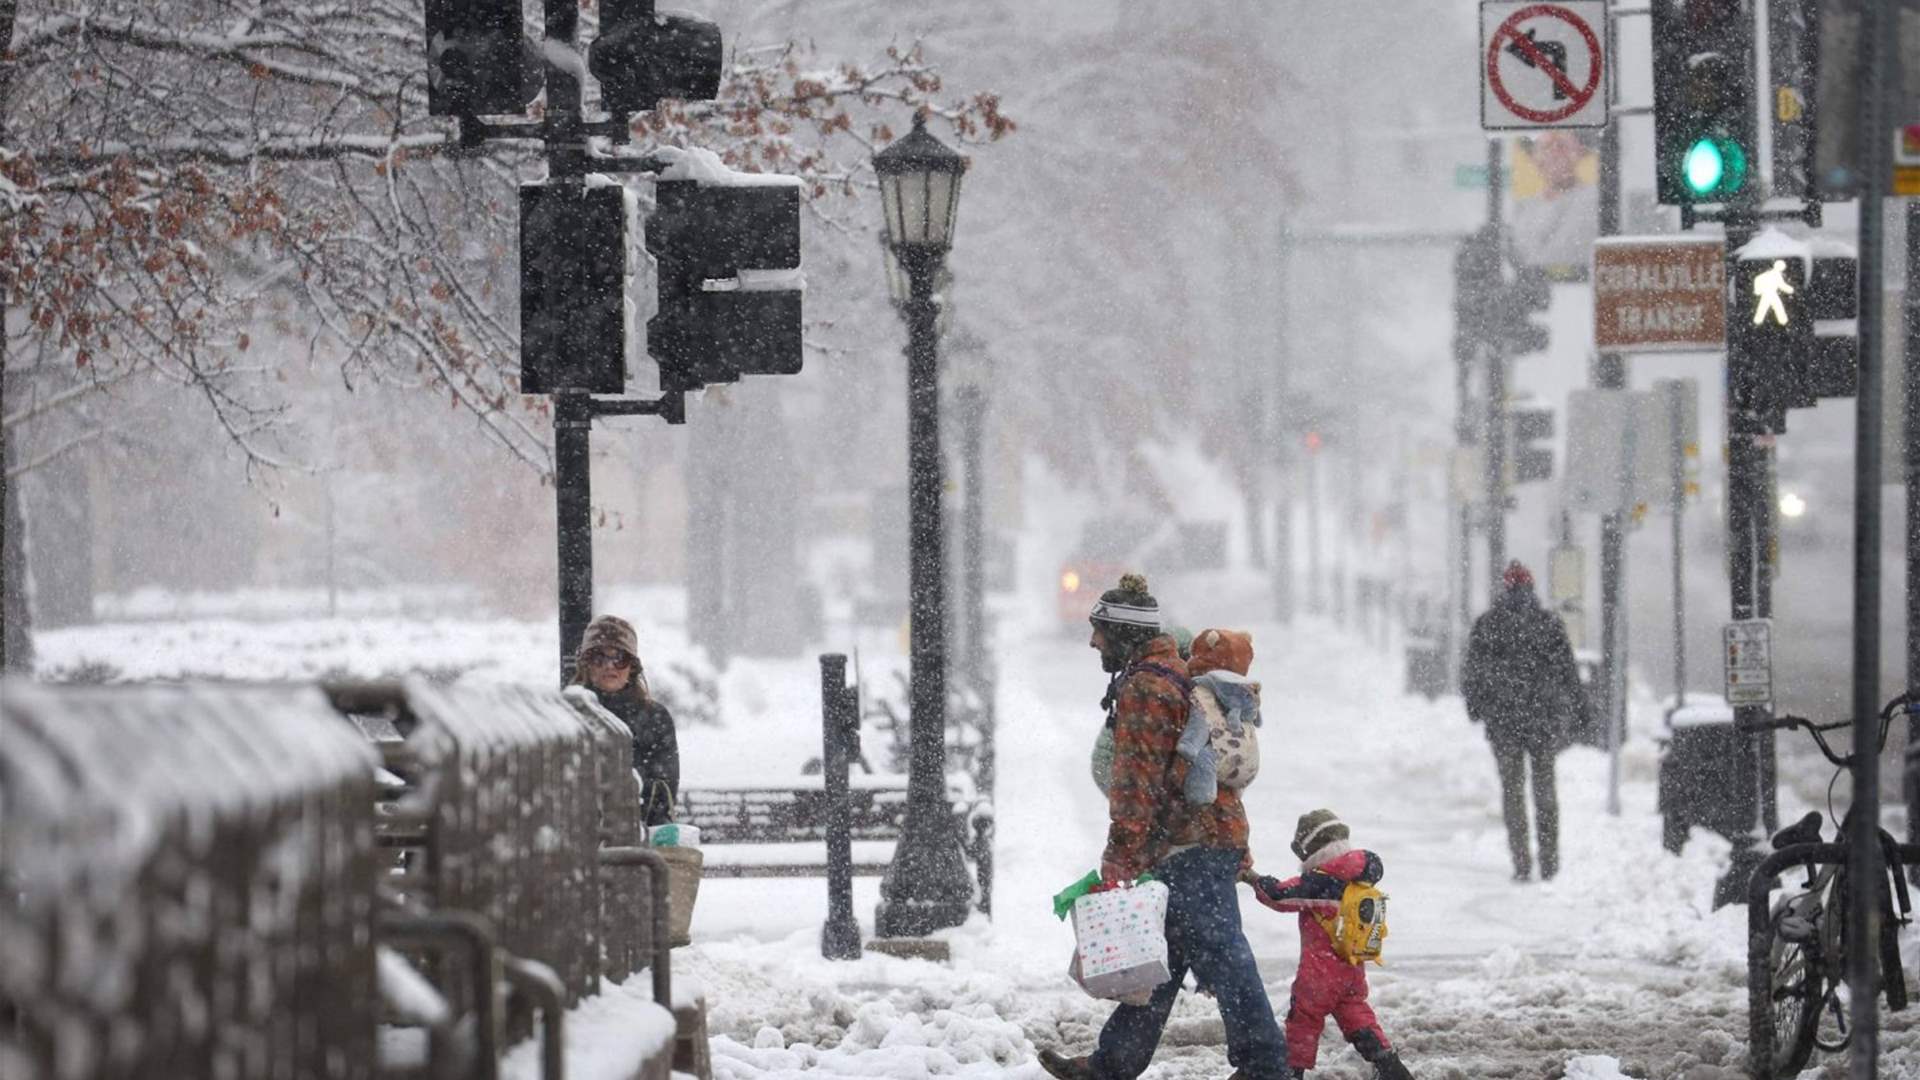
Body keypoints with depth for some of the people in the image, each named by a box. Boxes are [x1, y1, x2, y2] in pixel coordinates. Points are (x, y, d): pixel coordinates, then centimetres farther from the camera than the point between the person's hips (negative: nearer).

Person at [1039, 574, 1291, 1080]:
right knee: (1158, 958, 13)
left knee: (1218, 954, -9)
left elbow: (1136, 785, -18)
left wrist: (1119, 864, -19)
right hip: (1219, 834, 10)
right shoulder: (1180, 675, 21)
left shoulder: (1143, 688, -12)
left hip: (1186, 848, -10)